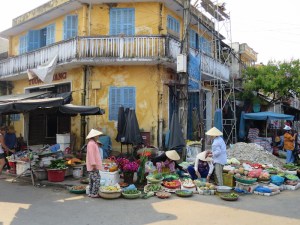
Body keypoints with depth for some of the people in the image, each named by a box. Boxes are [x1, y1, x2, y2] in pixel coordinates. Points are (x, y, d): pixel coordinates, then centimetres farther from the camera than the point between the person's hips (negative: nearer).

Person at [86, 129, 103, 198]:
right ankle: (94, 194, -4)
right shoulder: (91, 143, -15)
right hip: (93, 166, -11)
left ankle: (91, 193, 21)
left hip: (94, 166, 11)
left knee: (92, 180, 14)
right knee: (97, 179, -8)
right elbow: (91, 155, -22)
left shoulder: (93, 143, 18)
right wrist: (93, 164, -23)